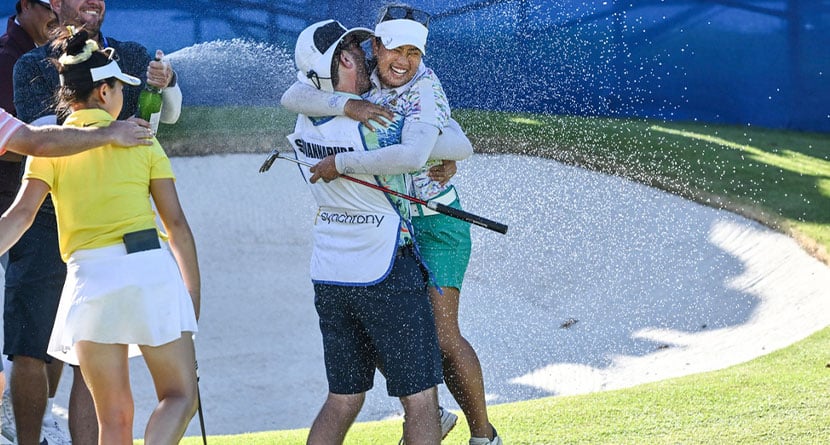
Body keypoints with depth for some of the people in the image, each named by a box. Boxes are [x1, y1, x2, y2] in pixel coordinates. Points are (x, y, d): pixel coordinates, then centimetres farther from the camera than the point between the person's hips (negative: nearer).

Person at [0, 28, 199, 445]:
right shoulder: (141, 141, 8)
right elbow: (177, 225, 7)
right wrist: (193, 294, 14)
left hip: (89, 274, 1)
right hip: (152, 267, -1)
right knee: (179, 396, 6)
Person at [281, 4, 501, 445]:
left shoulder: (425, 89, -20)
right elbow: (294, 97, -19)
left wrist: (340, 164, -38)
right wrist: (347, 105, -36)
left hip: (434, 223, -6)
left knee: (441, 335, -9)